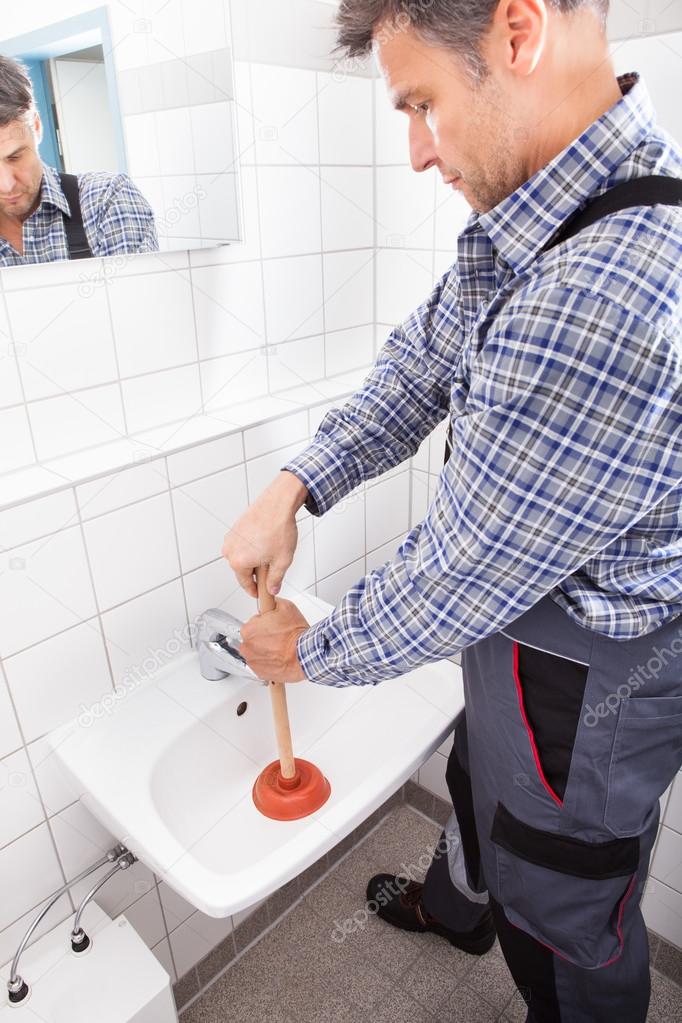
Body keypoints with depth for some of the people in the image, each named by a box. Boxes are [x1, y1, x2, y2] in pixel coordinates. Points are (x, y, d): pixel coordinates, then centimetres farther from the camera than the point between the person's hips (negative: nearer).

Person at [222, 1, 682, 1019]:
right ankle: (456, 907, 69)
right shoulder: (523, 219, -5)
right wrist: (291, 489, -5)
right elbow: (422, 360, 5)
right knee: (479, 776, 35)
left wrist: (309, 650, -9)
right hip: (516, 624, 9)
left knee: (568, 917, 21)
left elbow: (455, 583, -29)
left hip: (584, 683, -9)